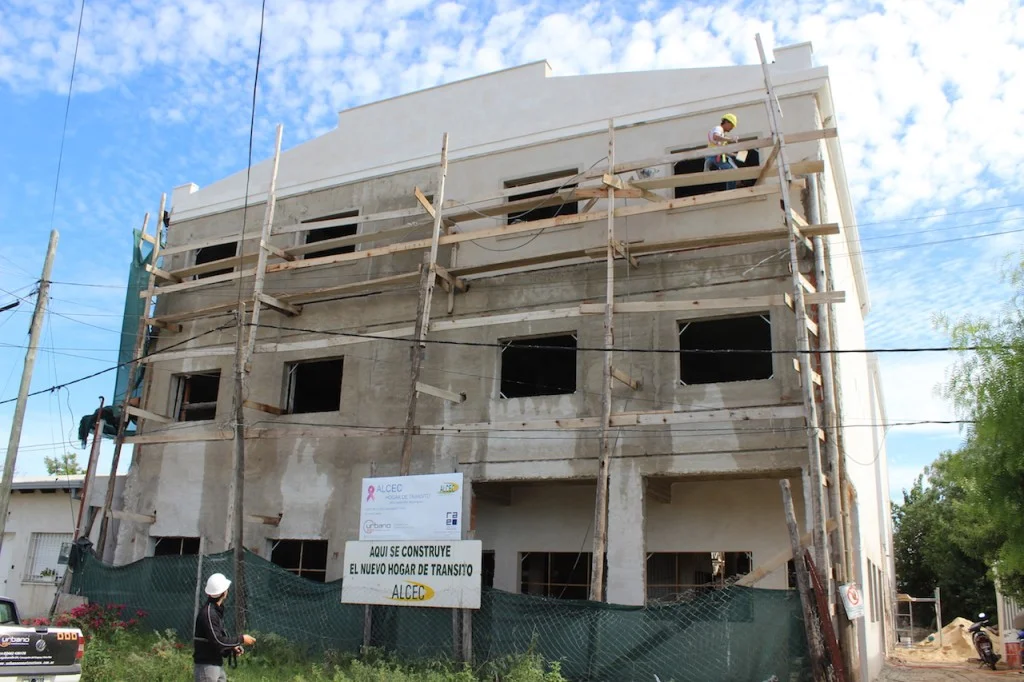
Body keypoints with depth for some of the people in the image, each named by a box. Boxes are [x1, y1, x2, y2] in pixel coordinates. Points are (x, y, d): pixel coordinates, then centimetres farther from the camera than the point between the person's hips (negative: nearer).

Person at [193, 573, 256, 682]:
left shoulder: (217, 610, 10)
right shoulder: (208, 613, -20)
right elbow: (217, 641, -23)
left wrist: (232, 647, 4)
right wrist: (241, 640, -16)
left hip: (218, 664, 9)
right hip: (207, 665, -9)